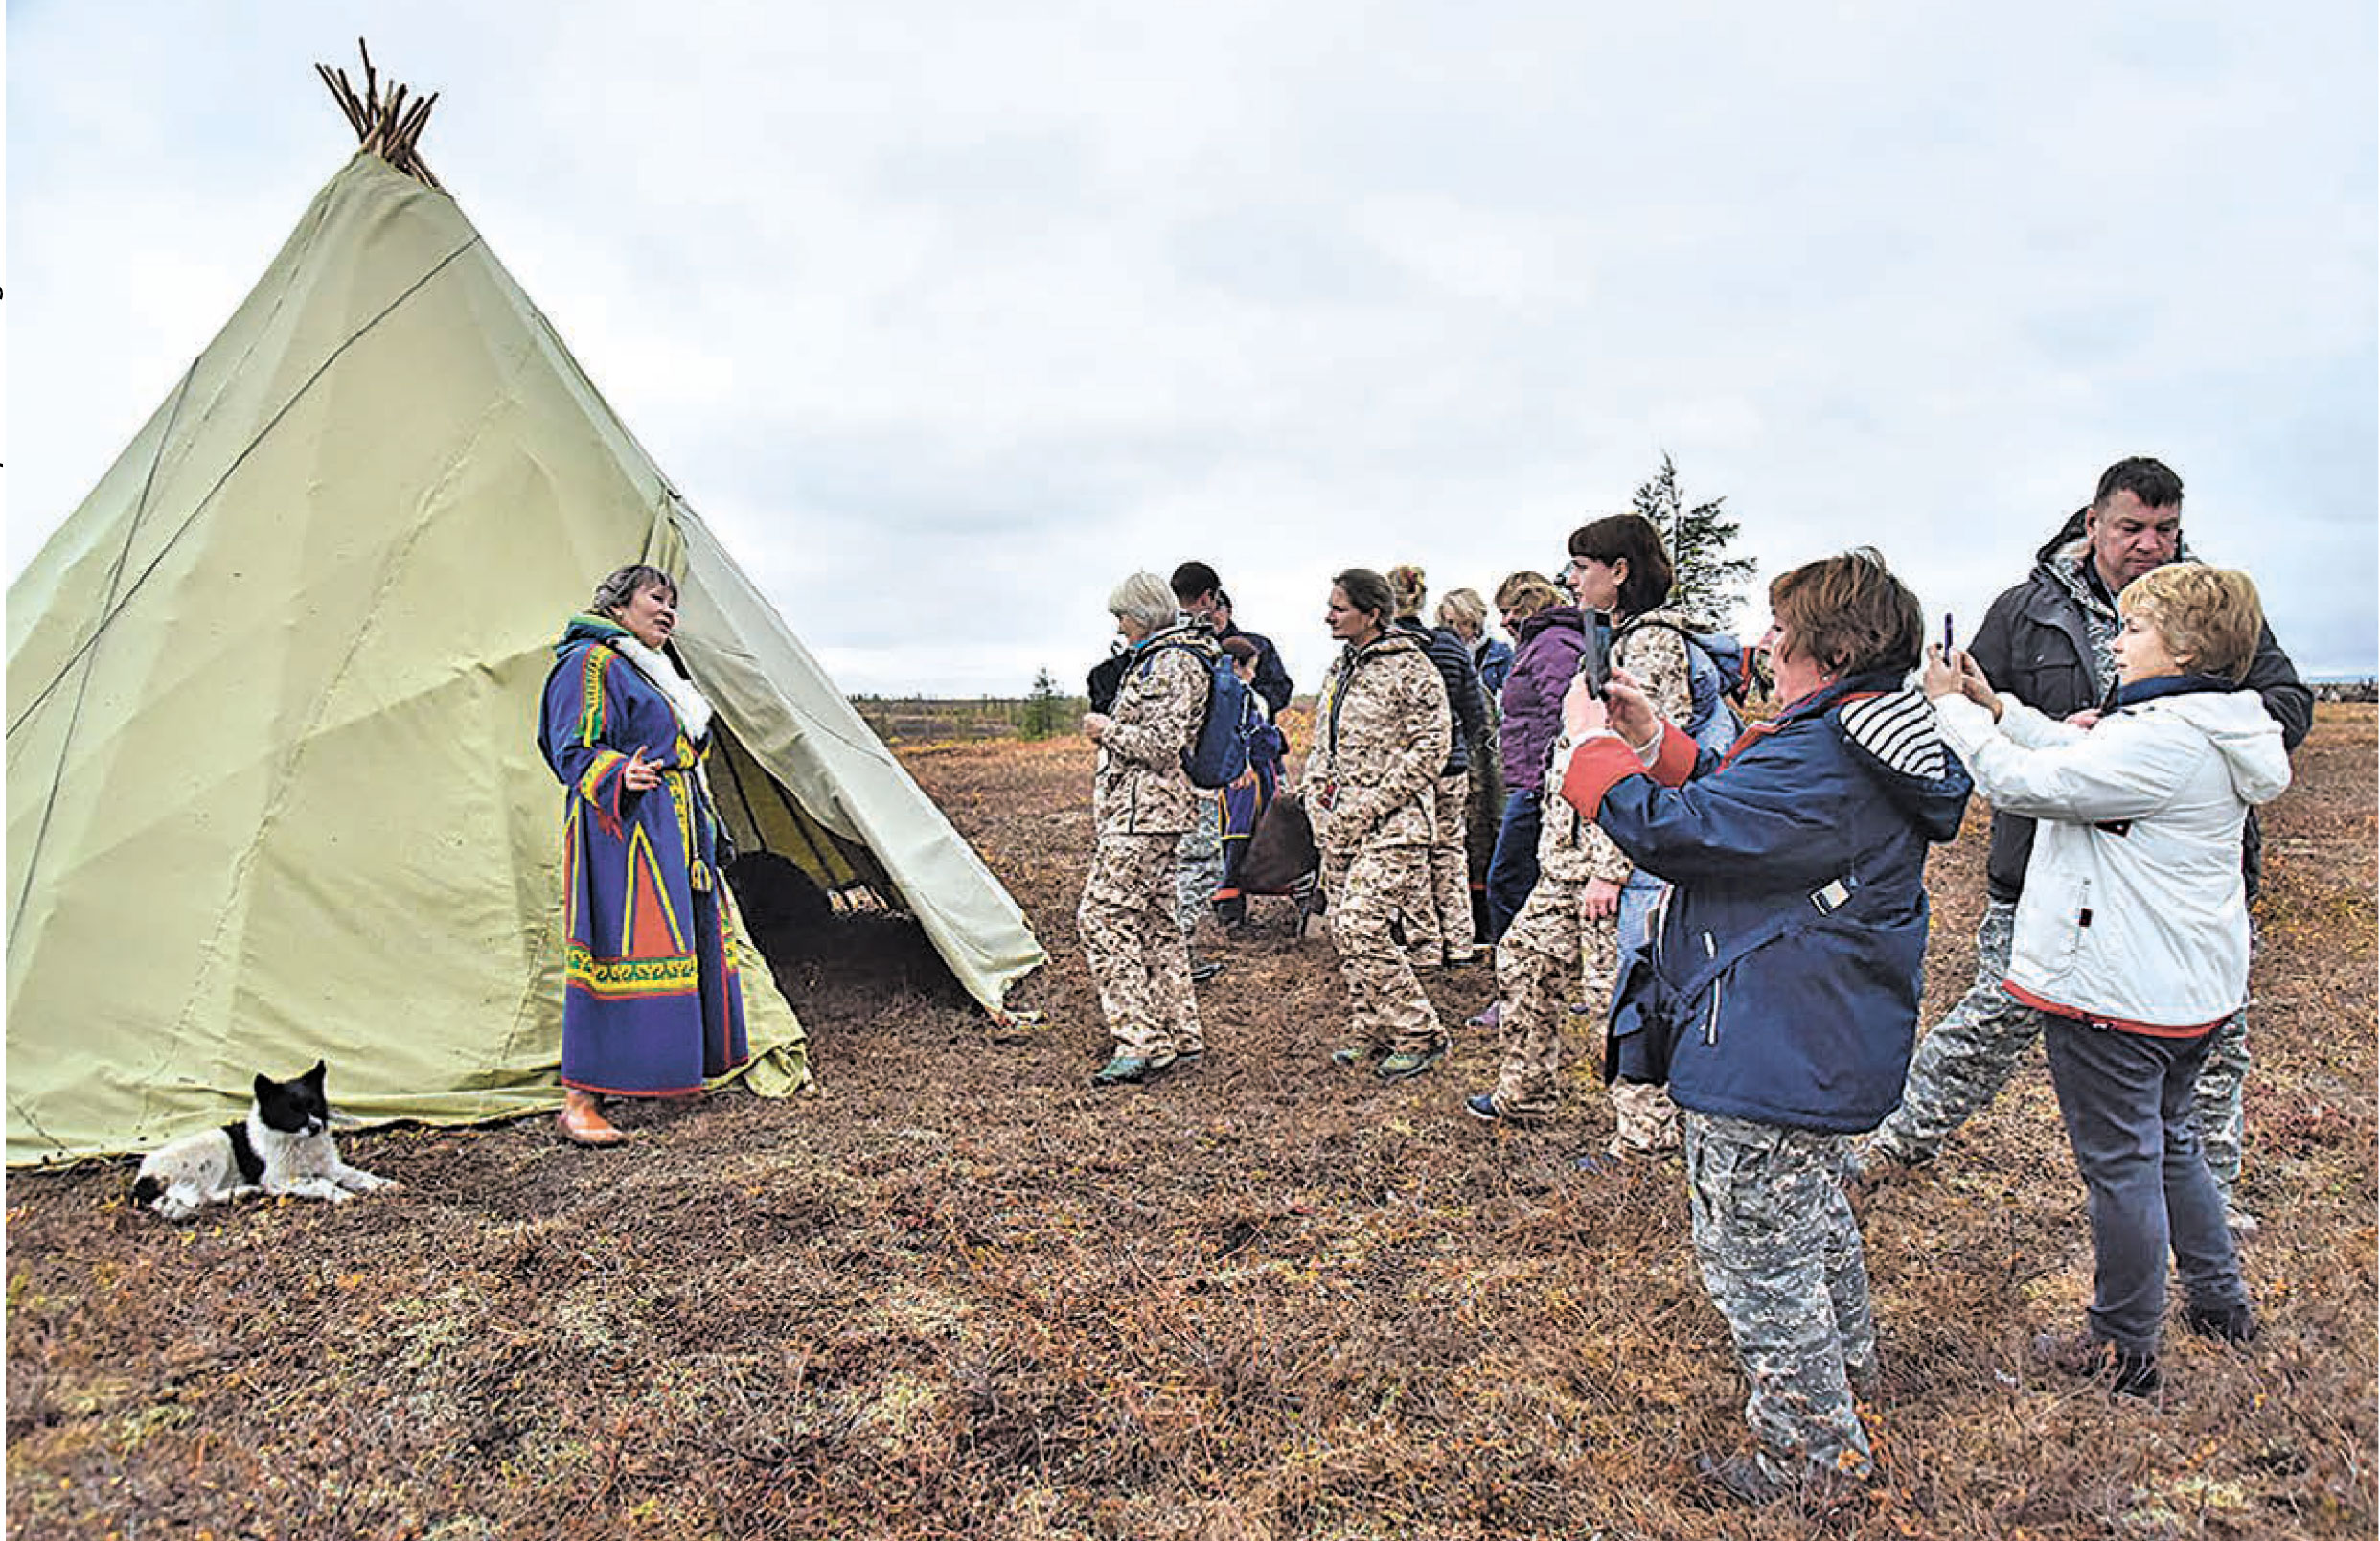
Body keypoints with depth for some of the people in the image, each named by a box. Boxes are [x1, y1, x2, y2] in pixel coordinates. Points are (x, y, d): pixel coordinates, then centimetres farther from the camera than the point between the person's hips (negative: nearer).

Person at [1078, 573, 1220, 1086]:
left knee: (1104, 917, -12)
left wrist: (1107, 728, -11)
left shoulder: (1171, 663, -15)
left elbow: (1160, 746, -22)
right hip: (1147, 811, 11)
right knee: (1154, 919, 14)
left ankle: (1142, 1044, -10)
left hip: (1143, 812, -11)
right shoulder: (1160, 657, 18)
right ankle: (1181, 1035, 21)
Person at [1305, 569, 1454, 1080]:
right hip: (1339, 824, 8)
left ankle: (1420, 1035, 0)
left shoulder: (1410, 668, -9)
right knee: (1346, 930, 9)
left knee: (1361, 929, -15)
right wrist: (1316, 798, 8)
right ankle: (1371, 1034, 22)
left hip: (1389, 824, -8)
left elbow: (1429, 748, -13)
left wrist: (1369, 807, -16)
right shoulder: (1339, 669, 16)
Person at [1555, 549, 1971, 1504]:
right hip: (1823, 1051, 12)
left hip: (1762, 1060, -12)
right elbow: (1733, 805, 14)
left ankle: (1812, 1446, 22)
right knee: (1809, 1210, 32)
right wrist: (1654, 740, 5)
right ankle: (1843, 1363, 55)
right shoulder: (1857, 747, 7)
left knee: (1753, 1251, 5)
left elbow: (1672, 828, -29)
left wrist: (1592, 744, -14)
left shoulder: (1819, 763, -28)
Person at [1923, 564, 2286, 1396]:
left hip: (2116, 994, -10)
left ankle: (2124, 1349, 20)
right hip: (2190, 987, 10)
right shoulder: (2208, 733, 7)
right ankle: (2220, 1297, 43)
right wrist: (1996, 709, 9)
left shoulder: (2161, 742, -25)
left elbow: (2025, 782, -24)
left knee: (2120, 1164, 4)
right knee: (2169, 1139, 27)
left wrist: (1953, 707, -12)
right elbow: (2081, 756, 15)